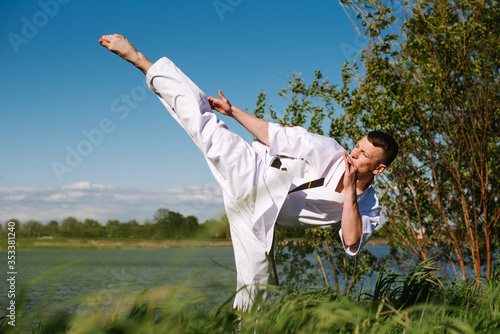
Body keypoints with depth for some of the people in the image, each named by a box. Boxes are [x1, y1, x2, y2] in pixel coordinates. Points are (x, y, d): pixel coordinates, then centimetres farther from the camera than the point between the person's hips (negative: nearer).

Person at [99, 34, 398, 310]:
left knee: (254, 285, 2)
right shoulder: (329, 152, -2)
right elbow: (276, 135, 3)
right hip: (253, 175, -2)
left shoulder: (368, 208, 4)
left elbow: (352, 244, -12)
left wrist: (349, 191, -19)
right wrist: (234, 111, -2)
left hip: (261, 219, 2)